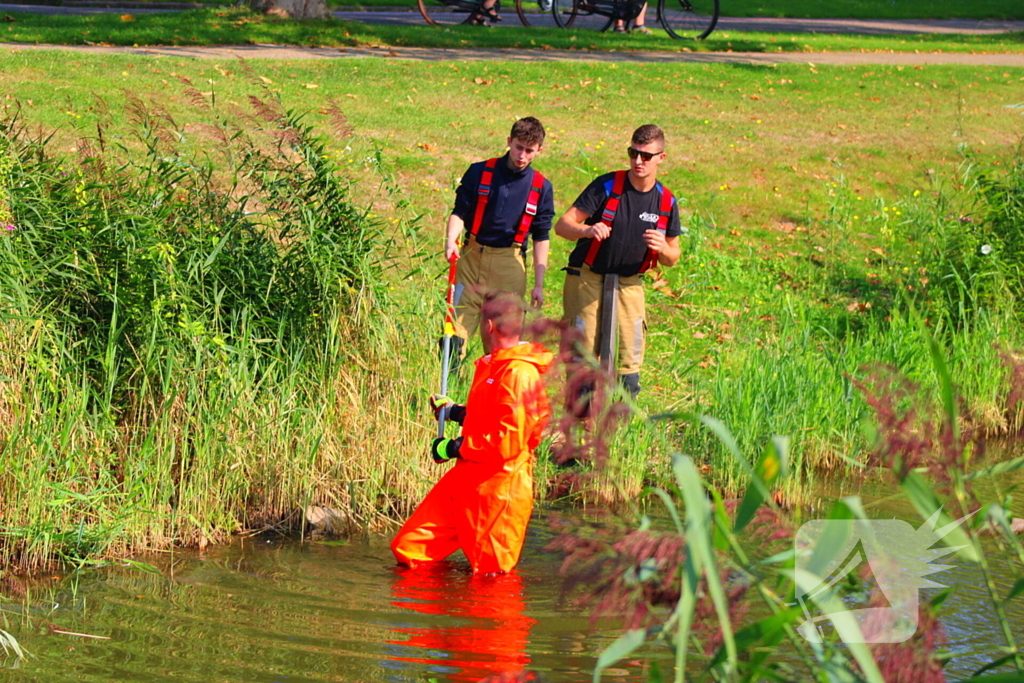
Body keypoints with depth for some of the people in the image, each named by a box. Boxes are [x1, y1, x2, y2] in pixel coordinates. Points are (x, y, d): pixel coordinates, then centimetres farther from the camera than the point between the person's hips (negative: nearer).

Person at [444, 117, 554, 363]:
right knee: (458, 324, -6)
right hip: (472, 256, 0)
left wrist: (539, 285, 5)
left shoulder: (541, 187, 3)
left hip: (510, 264, 0)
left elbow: (541, 238, 8)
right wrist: (451, 240, -18)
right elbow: (460, 212, 3)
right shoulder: (480, 173, 1)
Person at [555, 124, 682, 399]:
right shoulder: (607, 186, -10)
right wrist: (587, 230, -35)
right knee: (584, 351, -7)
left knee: (630, 360, -5)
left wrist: (662, 248, -17)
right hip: (587, 279, -3)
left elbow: (671, 258, 8)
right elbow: (562, 225, -13)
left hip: (628, 284, 3)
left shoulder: (666, 202, -1)